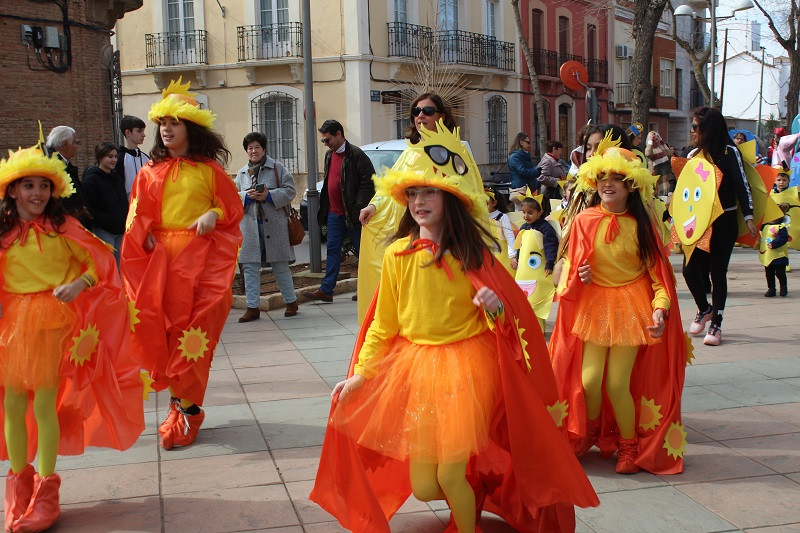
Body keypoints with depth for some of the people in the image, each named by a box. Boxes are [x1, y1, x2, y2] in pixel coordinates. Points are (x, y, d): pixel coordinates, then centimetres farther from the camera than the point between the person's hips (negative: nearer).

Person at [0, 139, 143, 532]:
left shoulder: (62, 227, 0)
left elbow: (99, 260, 2)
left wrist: (79, 284, -14)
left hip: (54, 319, -3)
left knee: (44, 404, -5)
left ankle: (46, 489, 6)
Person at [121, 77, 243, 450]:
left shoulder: (208, 169, 4)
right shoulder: (151, 171, 10)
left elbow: (233, 207, 7)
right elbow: (137, 214, 10)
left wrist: (214, 214, -11)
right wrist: (147, 237, -7)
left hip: (200, 256, -3)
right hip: (160, 256, 3)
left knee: (194, 331, -5)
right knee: (163, 328, -1)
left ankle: (186, 408, 2)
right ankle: (182, 400, 11)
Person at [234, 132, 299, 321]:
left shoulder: (277, 168, 3)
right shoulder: (242, 173, 14)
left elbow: (290, 191, -2)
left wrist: (269, 196, -14)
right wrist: (247, 196, -9)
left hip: (274, 223, -3)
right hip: (250, 225, 3)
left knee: (280, 265, 4)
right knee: (250, 267, 2)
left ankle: (291, 301, 18)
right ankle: (252, 307, 7)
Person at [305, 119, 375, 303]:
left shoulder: (356, 155, -12)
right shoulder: (329, 155, 14)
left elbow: (368, 183, -15)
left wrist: (359, 209, -18)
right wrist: (324, 208, 16)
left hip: (352, 214, -7)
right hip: (334, 213, 8)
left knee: (362, 251, 4)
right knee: (332, 250, 6)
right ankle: (326, 290, 7)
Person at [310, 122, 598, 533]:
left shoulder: (471, 253, -4)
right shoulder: (397, 255, -1)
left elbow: (512, 310, 0)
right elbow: (383, 323, 7)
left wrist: (496, 306, -23)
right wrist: (359, 375, 1)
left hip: (465, 365, -2)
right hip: (414, 365, 3)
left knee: (450, 472, -11)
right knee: (422, 487, 3)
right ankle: (469, 485, 38)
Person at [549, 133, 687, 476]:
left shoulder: (642, 225, -5)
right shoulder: (585, 221, -4)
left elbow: (657, 271, -2)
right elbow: (570, 266, 6)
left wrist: (660, 309, -14)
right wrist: (578, 276, -15)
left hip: (631, 308, -1)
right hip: (594, 306, 2)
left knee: (617, 383, -3)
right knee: (589, 381, -1)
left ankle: (630, 446, 22)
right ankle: (589, 434, 30)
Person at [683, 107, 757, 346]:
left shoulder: (729, 152, -7)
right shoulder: (696, 154, 10)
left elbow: (742, 186, -12)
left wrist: (748, 217, -19)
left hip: (723, 223, -5)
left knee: (717, 273, 0)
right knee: (690, 269, 0)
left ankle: (716, 324, 11)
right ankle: (704, 309, 28)